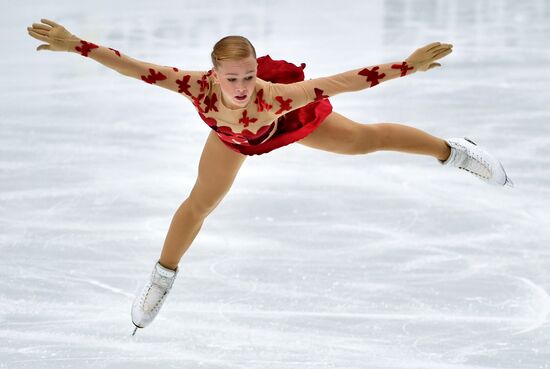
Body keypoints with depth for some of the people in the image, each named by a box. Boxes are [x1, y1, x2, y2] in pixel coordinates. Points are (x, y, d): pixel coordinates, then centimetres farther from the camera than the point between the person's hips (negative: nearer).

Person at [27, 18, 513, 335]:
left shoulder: (277, 95, -50)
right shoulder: (197, 87, -46)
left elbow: (342, 82, -49)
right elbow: (132, 67, -44)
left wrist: (409, 65, -51)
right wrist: (74, 45, -48)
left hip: (285, 122, -2)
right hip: (233, 136, 2)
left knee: (363, 139, 12)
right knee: (202, 201, 14)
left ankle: (452, 152, 37)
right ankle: (161, 281, 40)